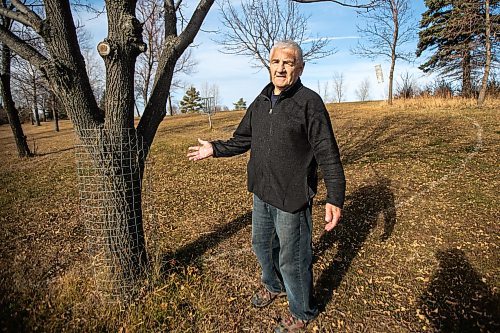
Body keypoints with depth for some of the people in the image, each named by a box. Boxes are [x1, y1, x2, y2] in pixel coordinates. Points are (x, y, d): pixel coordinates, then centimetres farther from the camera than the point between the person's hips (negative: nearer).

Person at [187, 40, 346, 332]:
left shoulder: (309, 101, -13)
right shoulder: (260, 103, 7)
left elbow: (328, 154, -17)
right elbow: (243, 141, 18)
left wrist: (335, 197, -22)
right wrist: (215, 149, 13)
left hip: (292, 198, -7)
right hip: (261, 194, 7)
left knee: (292, 260, 8)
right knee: (262, 245, 24)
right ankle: (274, 286, 54)